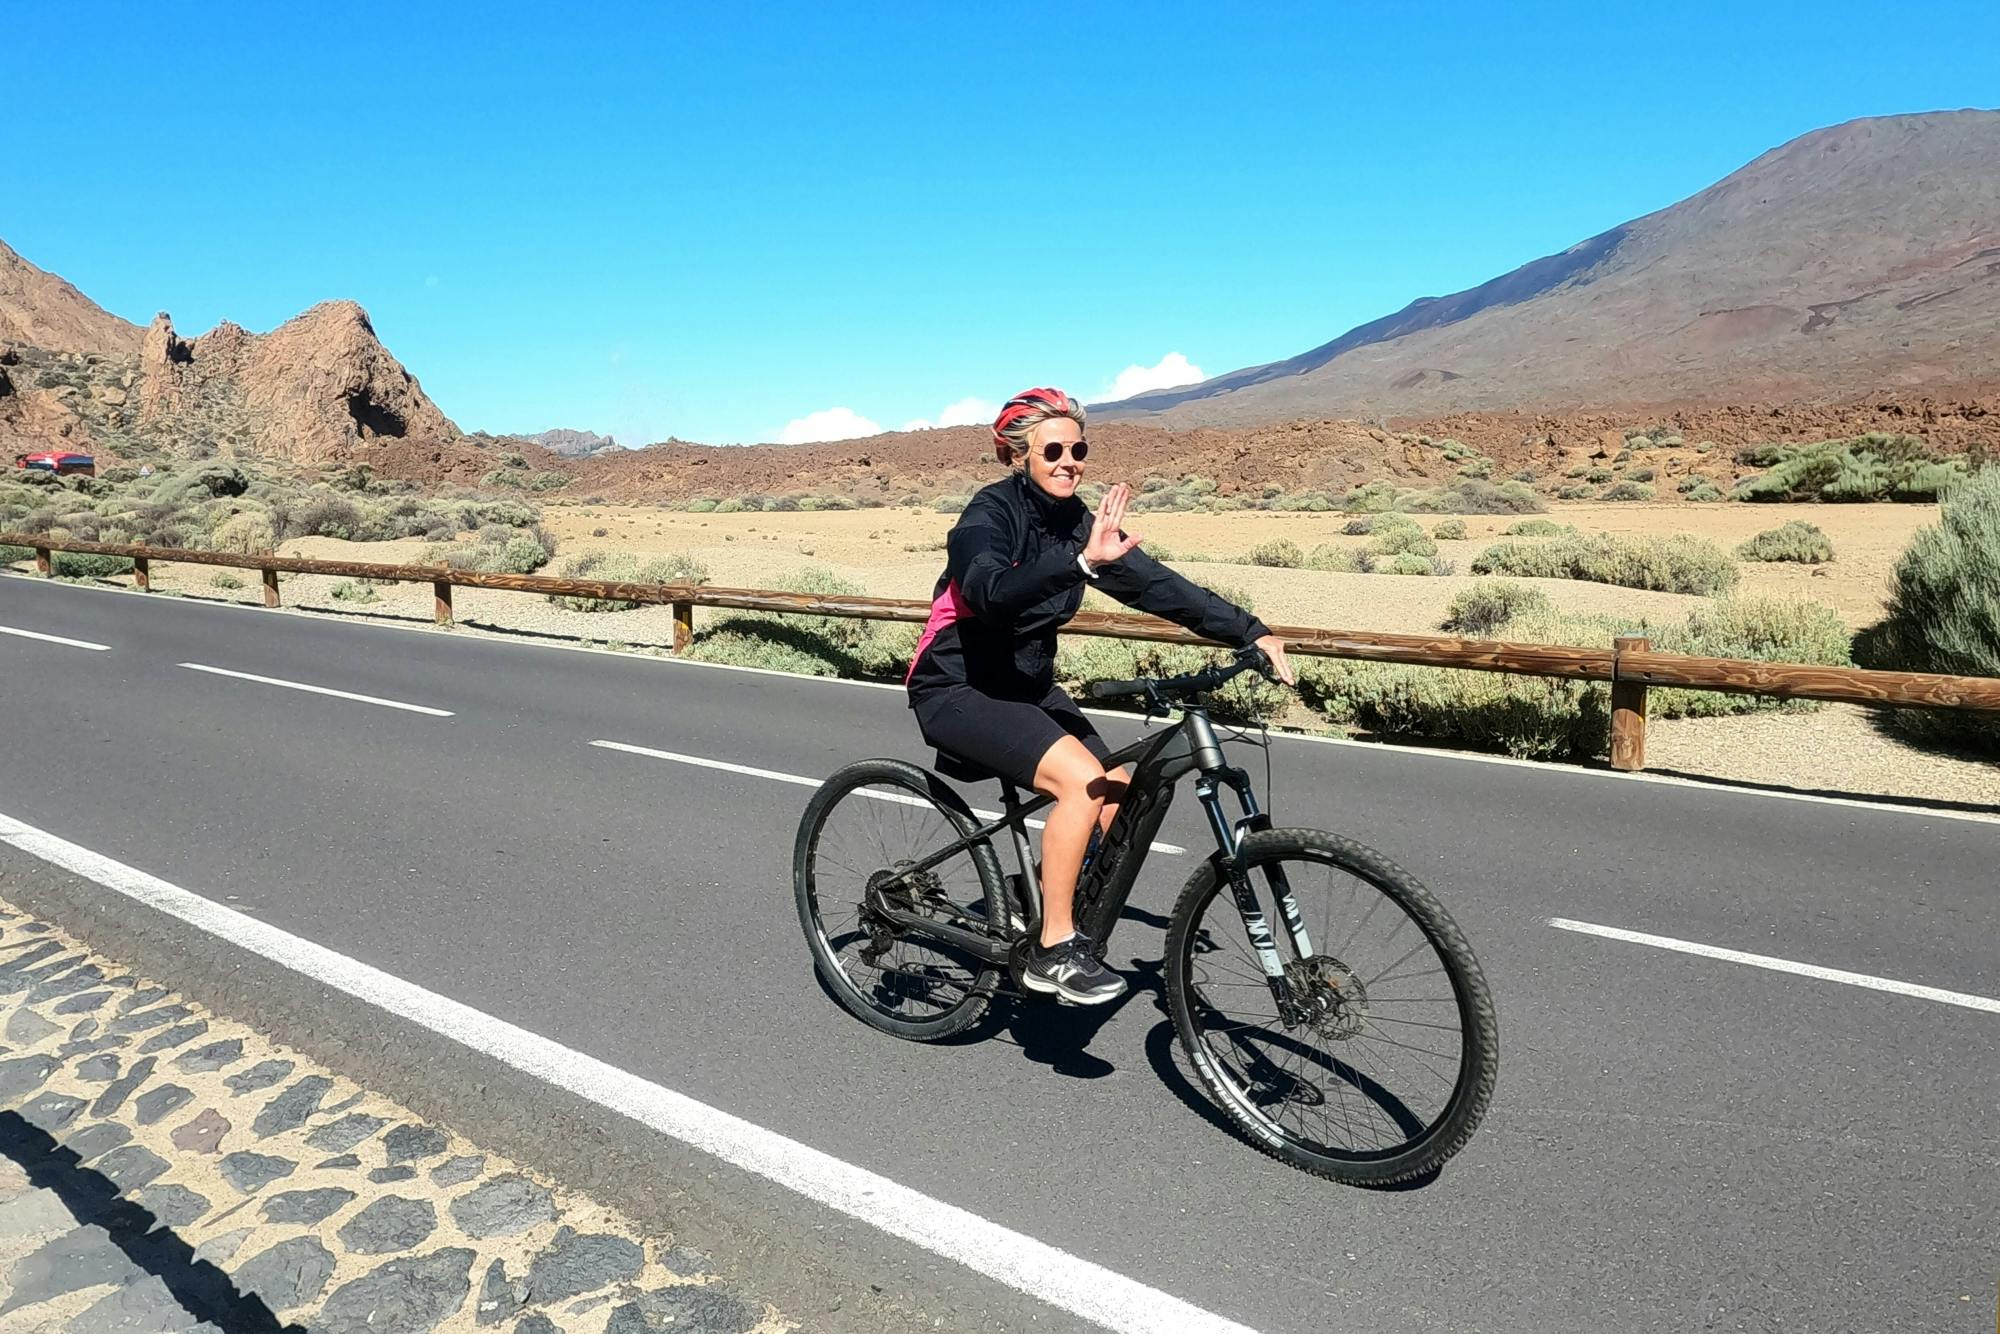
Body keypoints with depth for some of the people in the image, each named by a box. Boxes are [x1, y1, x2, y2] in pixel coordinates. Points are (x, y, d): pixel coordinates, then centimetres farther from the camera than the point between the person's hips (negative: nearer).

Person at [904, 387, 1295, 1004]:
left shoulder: (1078, 521, 1)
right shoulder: (990, 512, -17)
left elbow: (1155, 583, -3)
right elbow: (991, 591, -37)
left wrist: (1250, 632, -10)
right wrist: (1083, 562, -51)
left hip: (1027, 685, 7)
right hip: (958, 688, -7)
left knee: (1119, 797, -7)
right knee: (1084, 782, -25)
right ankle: (1053, 951, -13)